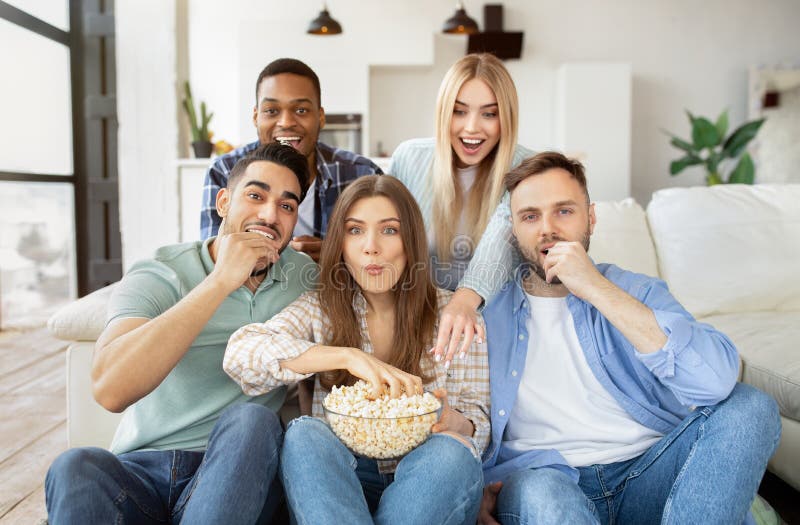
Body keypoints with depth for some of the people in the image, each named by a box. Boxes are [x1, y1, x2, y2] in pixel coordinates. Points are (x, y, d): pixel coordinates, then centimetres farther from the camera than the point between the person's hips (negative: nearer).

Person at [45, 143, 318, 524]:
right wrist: (220, 281, -22)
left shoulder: (304, 277, 7)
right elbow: (110, 389, -22)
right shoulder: (156, 277, -4)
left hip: (239, 472, 2)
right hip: (140, 469, -1)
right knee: (76, 468, -32)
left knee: (250, 420, -30)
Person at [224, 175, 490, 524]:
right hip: (335, 481, 1)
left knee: (451, 452, -32)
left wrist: (453, 423, -22)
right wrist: (348, 356, -26)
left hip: (427, 482, 0)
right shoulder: (320, 309, 5)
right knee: (304, 433, -29)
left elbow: (477, 424, 4)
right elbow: (240, 352, -14)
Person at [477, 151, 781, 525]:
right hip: (541, 480, -3)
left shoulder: (637, 293, 7)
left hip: (647, 477, 4)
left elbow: (716, 381, -12)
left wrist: (596, 289, -16)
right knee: (537, 489, -38)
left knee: (749, 406, -19)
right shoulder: (484, 314, 6)